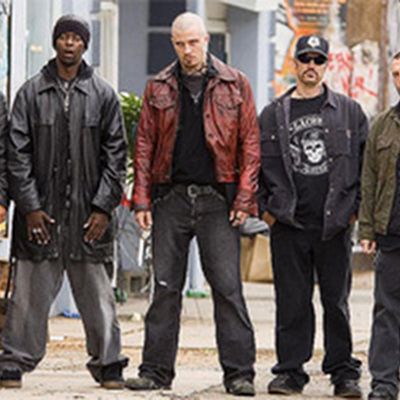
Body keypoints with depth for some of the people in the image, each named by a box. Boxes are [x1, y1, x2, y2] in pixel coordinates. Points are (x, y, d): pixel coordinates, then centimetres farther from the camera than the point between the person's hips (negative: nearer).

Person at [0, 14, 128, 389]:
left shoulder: (103, 95, 7)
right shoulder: (31, 92, 5)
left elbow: (115, 155, 6)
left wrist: (103, 207, -3)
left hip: (87, 213, 0)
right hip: (40, 211, 0)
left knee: (95, 291, 2)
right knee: (30, 291, 1)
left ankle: (108, 363, 10)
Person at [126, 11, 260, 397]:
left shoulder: (235, 84, 5)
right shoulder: (158, 88, 10)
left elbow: (250, 144, 3)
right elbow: (145, 145, 9)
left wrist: (244, 198, -6)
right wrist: (141, 199, 0)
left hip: (217, 197, -2)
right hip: (170, 196, 2)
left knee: (227, 286, -4)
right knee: (165, 287, 4)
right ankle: (156, 369, 10)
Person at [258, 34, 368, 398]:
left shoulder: (349, 112, 8)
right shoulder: (273, 115, 10)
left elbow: (366, 161, 9)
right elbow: (259, 163, 13)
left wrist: (355, 208, 1)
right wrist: (265, 208, 4)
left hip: (335, 224, -1)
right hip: (289, 223, 1)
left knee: (336, 300, 2)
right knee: (292, 301, 2)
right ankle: (290, 370, 8)